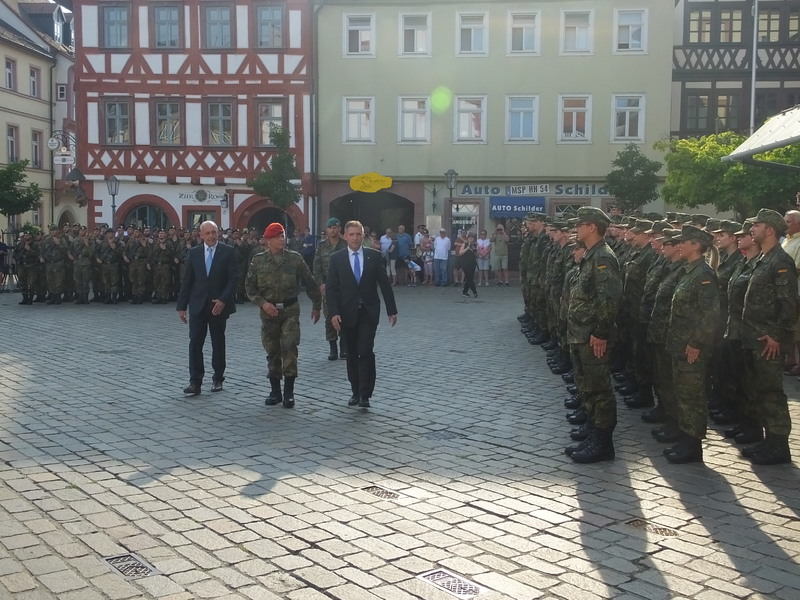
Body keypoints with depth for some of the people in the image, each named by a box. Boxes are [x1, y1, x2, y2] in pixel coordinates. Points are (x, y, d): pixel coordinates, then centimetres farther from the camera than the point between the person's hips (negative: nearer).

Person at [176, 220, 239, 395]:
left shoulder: (228, 252, -2)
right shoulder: (193, 253, 5)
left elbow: (233, 278, -7)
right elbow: (186, 281, 6)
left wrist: (223, 300, -17)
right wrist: (182, 306, 3)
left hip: (219, 305, -2)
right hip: (197, 305, 2)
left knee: (218, 343, 10)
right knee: (195, 343, -4)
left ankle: (218, 379, 22)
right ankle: (195, 382, -2)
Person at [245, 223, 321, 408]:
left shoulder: (295, 258, -1)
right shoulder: (258, 260, 1)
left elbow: (310, 283, 7)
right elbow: (250, 287, 2)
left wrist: (316, 305, 11)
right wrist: (263, 303, -12)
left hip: (290, 310, -1)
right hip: (268, 311, 1)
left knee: (289, 349, -9)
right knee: (272, 352, 8)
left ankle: (289, 392, -1)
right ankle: (275, 391, 19)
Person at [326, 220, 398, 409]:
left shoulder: (374, 256, 1)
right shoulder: (336, 258, 1)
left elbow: (385, 284, 4)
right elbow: (332, 288, -2)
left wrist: (392, 310, 3)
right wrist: (334, 313, -12)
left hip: (369, 312, -1)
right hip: (347, 313, 1)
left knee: (365, 351, -11)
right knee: (352, 354, 9)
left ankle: (365, 394, -5)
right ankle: (355, 391, 21)